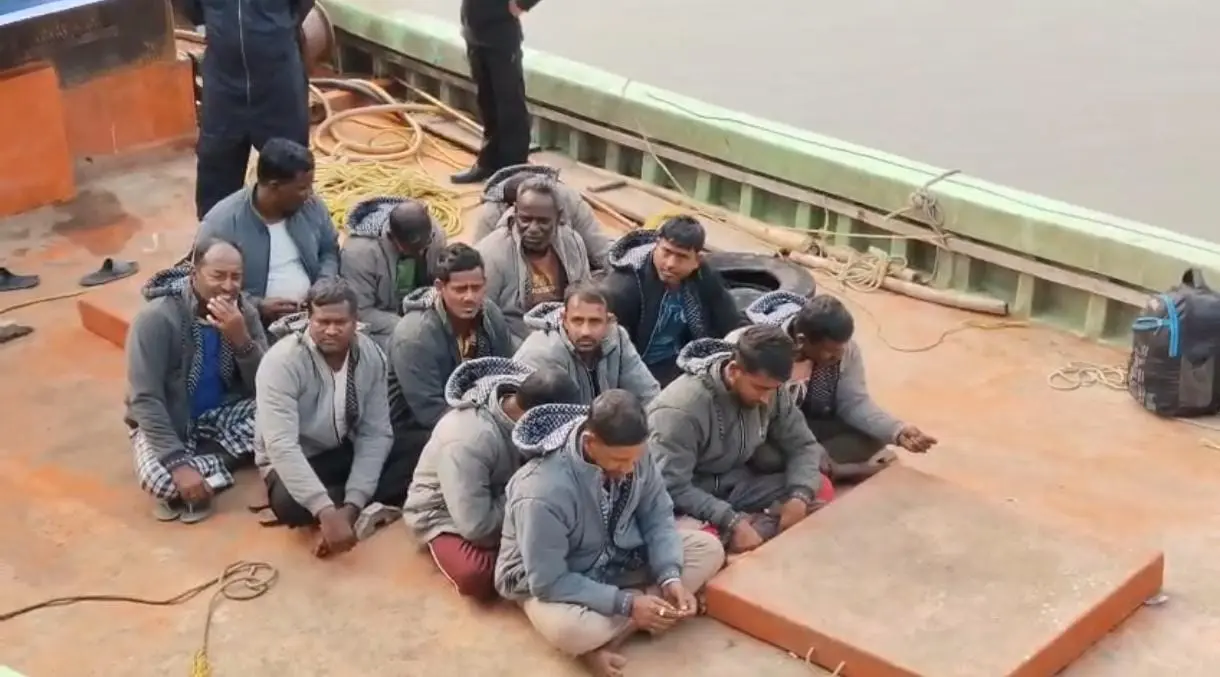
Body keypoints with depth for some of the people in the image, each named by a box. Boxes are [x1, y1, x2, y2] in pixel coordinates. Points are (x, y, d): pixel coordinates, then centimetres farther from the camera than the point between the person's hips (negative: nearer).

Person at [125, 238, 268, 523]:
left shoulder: (243, 311, -10)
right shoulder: (157, 317, -24)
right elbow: (145, 400, -26)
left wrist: (241, 339, -30)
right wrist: (178, 463, -35)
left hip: (220, 415, 4)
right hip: (167, 422, -4)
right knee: (161, 479, -36)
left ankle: (203, 464, -13)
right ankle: (215, 468, -6)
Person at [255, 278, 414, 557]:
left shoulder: (371, 355, -11)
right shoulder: (282, 361, -25)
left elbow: (375, 434, -12)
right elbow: (281, 446, -34)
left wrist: (352, 504, -26)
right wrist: (325, 511, -44)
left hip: (347, 452, 4)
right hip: (294, 462, -4)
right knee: (289, 502, -38)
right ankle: (369, 509, -16)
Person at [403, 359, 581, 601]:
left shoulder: (522, 402, -15)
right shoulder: (468, 440, -37)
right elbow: (477, 526, -35)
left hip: (504, 502, 6)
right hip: (448, 516, -6)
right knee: (476, 576, -36)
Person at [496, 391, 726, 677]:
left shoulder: (632, 452, -18)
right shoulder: (543, 493, -35)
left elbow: (657, 517, -5)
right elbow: (548, 582, -28)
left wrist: (670, 577, -21)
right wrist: (626, 604, -31)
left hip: (618, 557, 7)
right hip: (549, 580, -7)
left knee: (709, 548, -10)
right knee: (570, 630, -41)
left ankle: (607, 637, -15)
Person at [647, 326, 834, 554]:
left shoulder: (771, 390, -7)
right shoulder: (682, 409, -27)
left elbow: (802, 446, 0)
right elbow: (672, 488, -27)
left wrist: (800, 495, -19)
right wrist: (731, 521, -32)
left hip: (735, 487, 8)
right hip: (687, 502, -8)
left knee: (821, 490, -10)